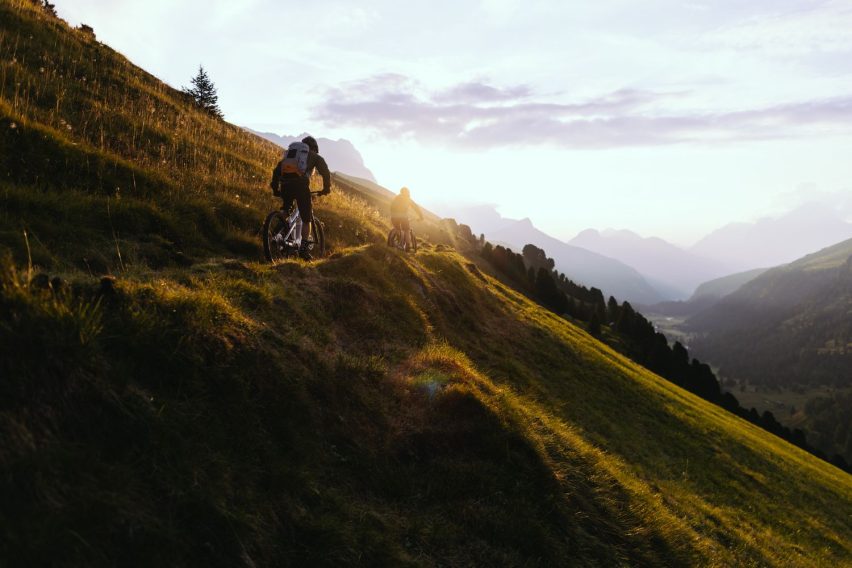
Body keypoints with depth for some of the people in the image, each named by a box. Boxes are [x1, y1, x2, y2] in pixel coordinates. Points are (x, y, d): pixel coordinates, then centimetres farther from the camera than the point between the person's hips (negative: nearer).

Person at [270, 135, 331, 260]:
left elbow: (276, 170, 26)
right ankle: (304, 247, -3)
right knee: (306, 219, 5)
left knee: (286, 212, 23)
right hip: (301, 184, -3)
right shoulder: (315, 156, 21)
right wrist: (326, 188, 15)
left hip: (285, 185, 3)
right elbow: (325, 172, 7)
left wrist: (275, 189, 27)